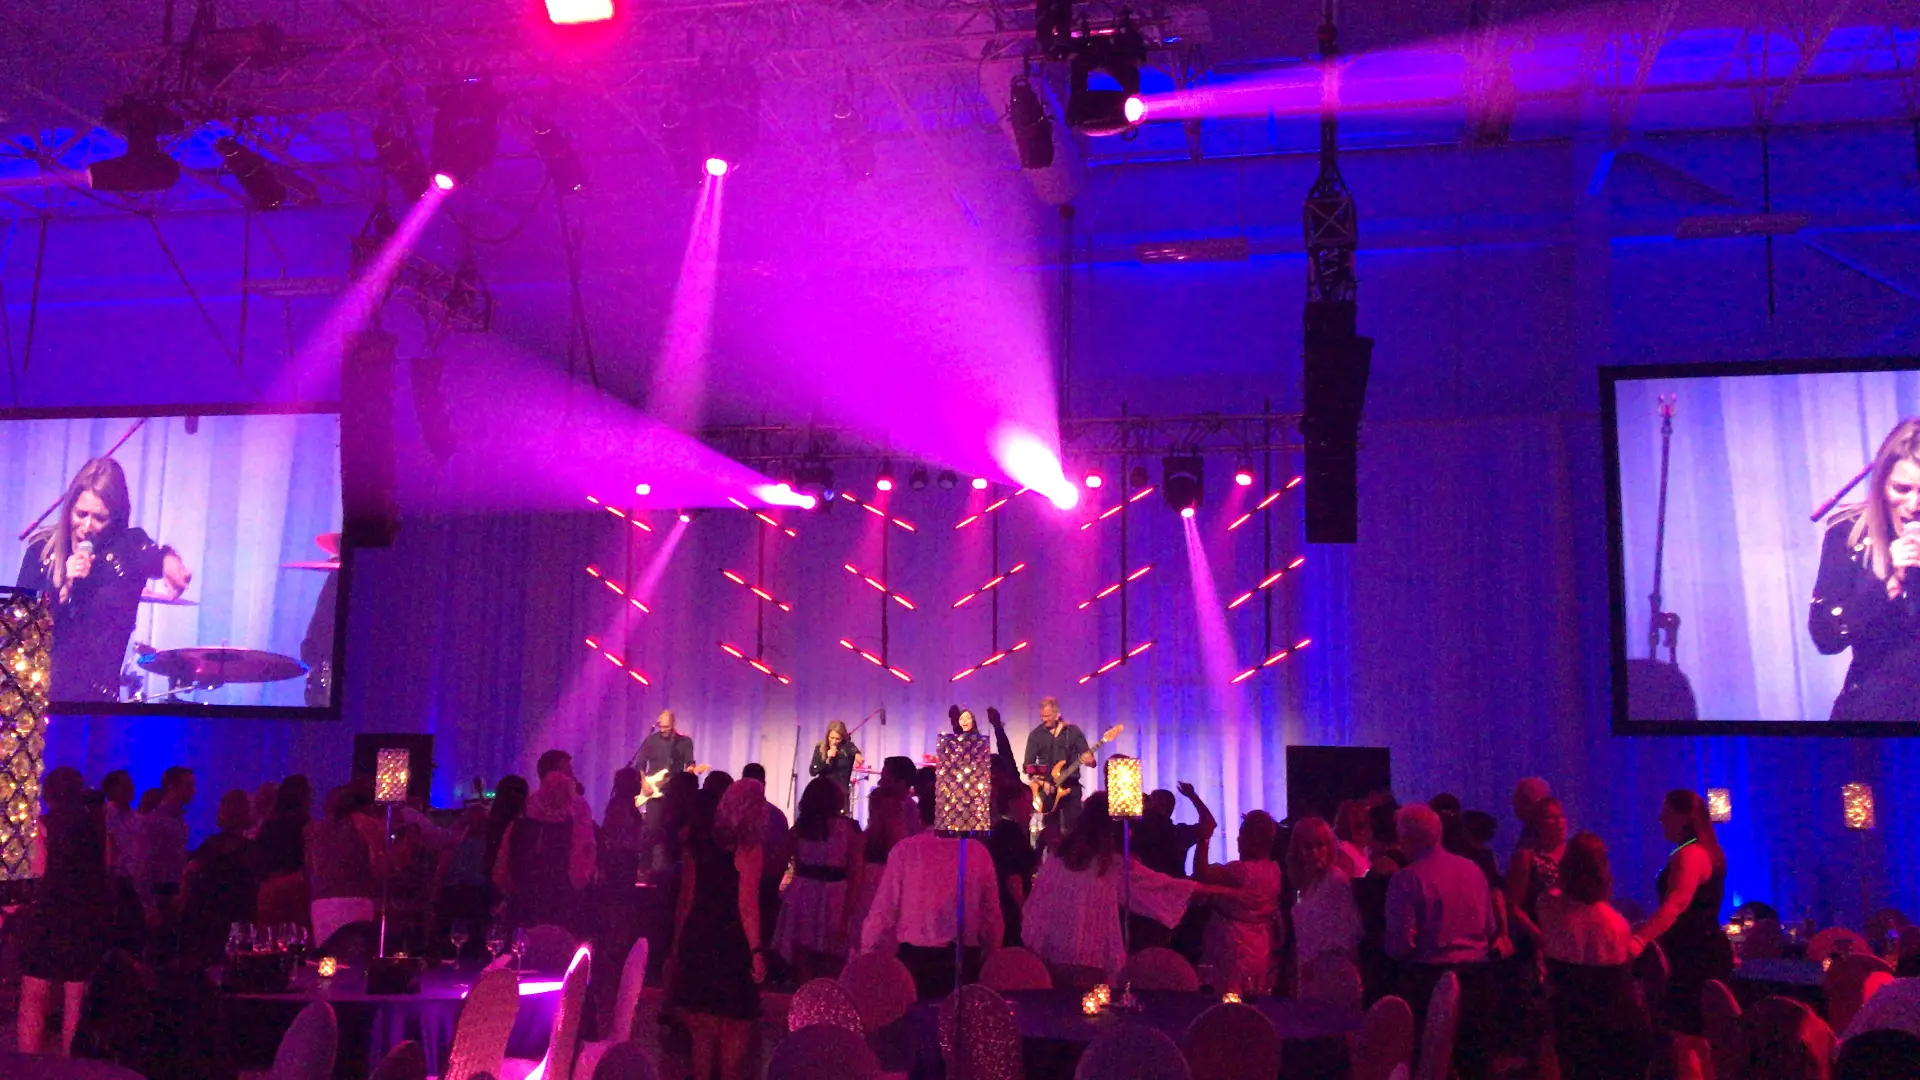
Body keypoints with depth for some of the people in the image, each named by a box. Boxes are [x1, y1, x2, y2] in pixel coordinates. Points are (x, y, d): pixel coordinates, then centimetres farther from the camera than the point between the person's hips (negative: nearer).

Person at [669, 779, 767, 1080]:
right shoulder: (747, 848, -12)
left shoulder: (700, 843, 5)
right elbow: (747, 905, -16)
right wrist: (756, 950, -13)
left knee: (703, 1028, 18)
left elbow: (686, 899, 10)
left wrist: (679, 943, 17)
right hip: (732, 945, -6)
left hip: (697, 941, 6)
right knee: (735, 1029, 7)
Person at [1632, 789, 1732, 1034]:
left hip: (1695, 957, -11)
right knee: (1700, 1032, 13)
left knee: (1680, 1030, -12)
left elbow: (1675, 904, -33)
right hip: (1704, 953, 11)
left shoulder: (1690, 855, -18)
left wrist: (1638, 939, -44)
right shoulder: (1706, 852, 16)